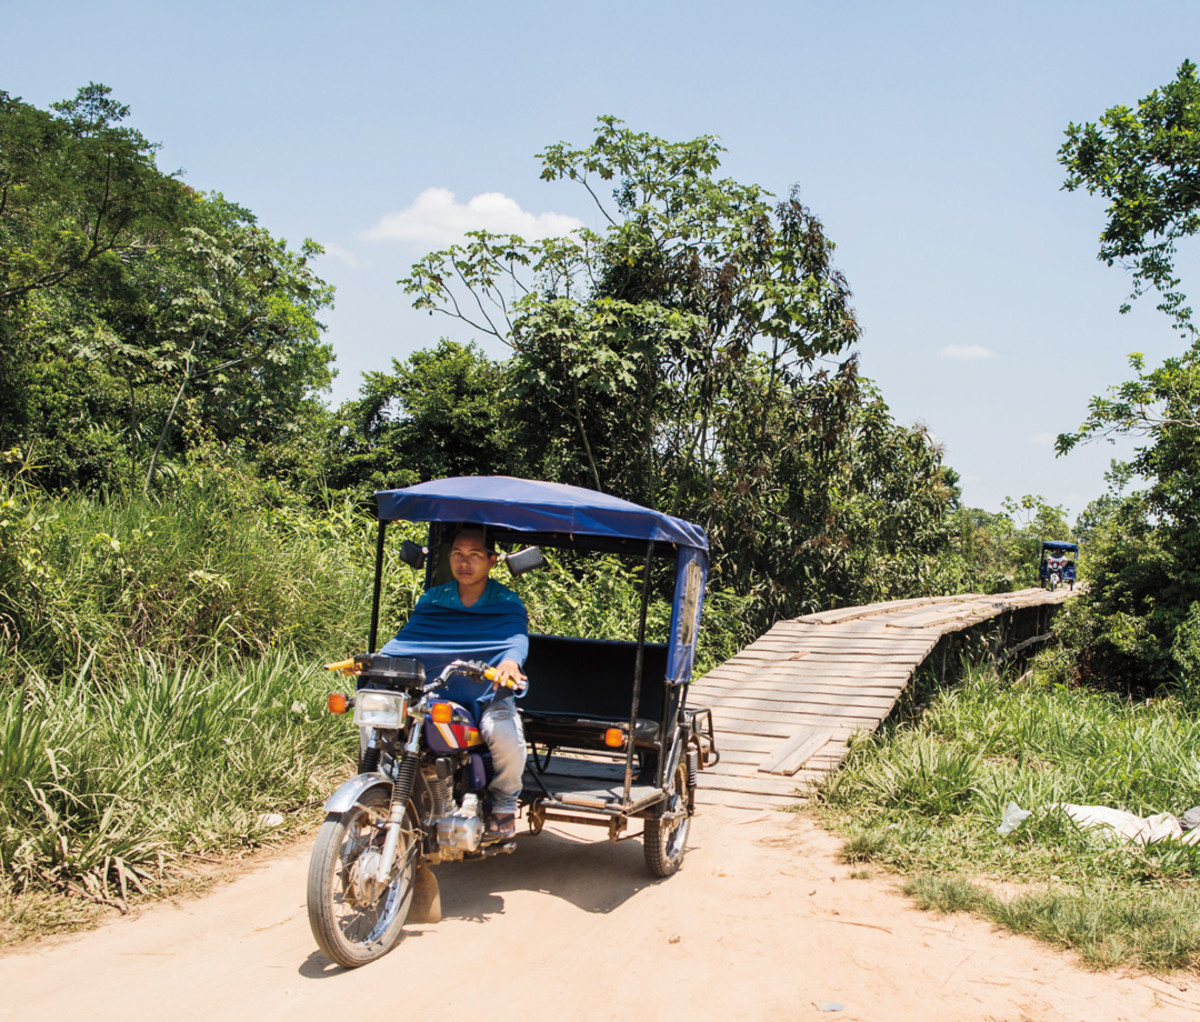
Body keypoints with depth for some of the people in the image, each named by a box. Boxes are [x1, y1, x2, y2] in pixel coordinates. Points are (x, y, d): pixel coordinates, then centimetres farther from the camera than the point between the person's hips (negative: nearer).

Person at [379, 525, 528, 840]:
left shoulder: (506, 603, 4)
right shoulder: (432, 599, 13)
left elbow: (517, 637, -14)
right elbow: (407, 637, 1)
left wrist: (510, 661, -39)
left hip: (488, 694, -3)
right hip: (434, 692, 3)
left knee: (505, 734, -34)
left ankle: (504, 802, -2)